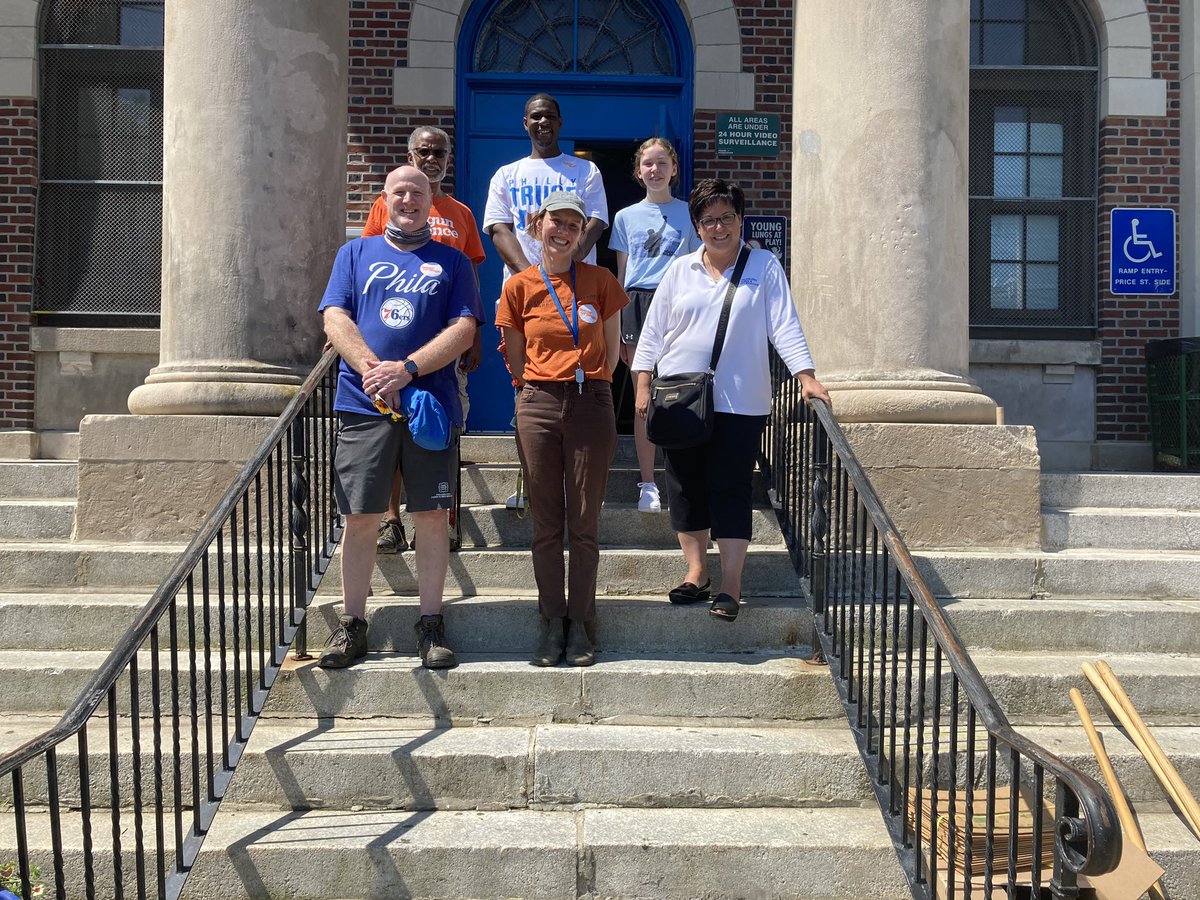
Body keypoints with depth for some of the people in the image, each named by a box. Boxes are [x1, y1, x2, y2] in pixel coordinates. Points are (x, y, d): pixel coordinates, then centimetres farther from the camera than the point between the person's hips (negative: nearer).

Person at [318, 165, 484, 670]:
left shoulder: (452, 262, 12)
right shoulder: (355, 254, 15)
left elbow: (463, 330, 0)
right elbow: (335, 320, 3)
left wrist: (407, 369, -14)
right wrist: (374, 372, -14)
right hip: (363, 405, 1)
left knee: (431, 516, 1)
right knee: (359, 518, 1)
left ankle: (431, 625, 11)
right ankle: (352, 625, 13)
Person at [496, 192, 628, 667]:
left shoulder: (600, 281, 4)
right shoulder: (519, 287, 5)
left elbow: (611, 349, 11)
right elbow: (515, 357, 12)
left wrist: (587, 389, 9)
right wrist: (542, 388, 10)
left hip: (591, 405, 0)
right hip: (538, 407, 1)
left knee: (584, 523, 3)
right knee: (546, 524, 5)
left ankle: (581, 623, 13)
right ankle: (552, 621, 15)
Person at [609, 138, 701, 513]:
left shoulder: (689, 213, 9)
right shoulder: (626, 217, 12)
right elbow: (621, 274, 14)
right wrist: (616, 327, 9)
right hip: (637, 303, 1)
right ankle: (647, 484, 9)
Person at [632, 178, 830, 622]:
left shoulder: (764, 266, 3)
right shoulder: (680, 270, 9)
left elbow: (785, 327, -2)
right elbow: (653, 332, 11)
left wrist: (806, 377, -13)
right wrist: (643, 386, 3)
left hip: (740, 403, -3)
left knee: (731, 493, -3)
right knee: (686, 490, 8)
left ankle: (730, 587, 2)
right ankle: (696, 573, 21)